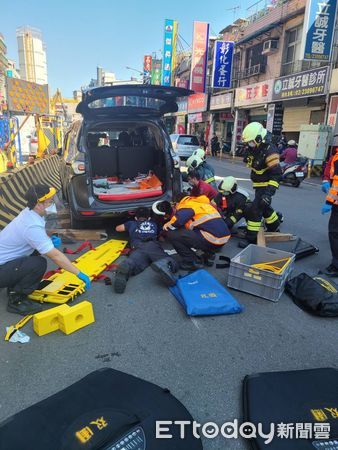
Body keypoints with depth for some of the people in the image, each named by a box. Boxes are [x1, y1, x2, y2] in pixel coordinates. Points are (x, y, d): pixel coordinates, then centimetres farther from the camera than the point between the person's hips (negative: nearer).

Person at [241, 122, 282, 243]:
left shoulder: (269, 151, -24)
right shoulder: (254, 149, 4)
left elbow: (276, 174, -28)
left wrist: (269, 192, -33)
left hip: (266, 186, -10)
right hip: (258, 186, 10)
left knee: (255, 210, -12)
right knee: (264, 207, 24)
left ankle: (252, 238, -6)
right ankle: (275, 226, 46)